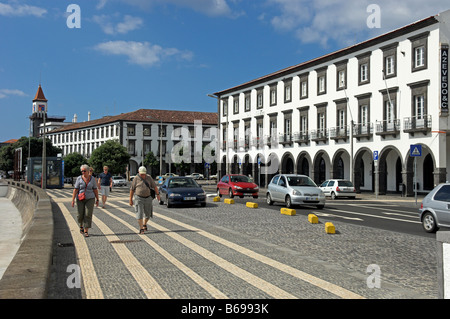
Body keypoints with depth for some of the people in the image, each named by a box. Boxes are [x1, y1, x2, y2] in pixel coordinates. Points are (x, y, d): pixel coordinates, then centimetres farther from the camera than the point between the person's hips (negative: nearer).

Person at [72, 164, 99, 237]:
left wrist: (97, 200, 4)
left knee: (88, 215, -9)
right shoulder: (79, 178, -5)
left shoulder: (92, 179, -1)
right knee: (80, 214, 4)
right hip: (80, 199, 0)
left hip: (90, 199, 0)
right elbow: (75, 189, -7)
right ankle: (81, 226, 35)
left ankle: (86, 231, -6)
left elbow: (95, 190, 4)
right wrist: (73, 199, -13)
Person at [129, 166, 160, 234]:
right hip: (139, 198, -3)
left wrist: (157, 194, -6)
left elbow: (154, 186, 4)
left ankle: (144, 225, 35)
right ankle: (141, 229, -7)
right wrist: (130, 200, -2)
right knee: (139, 214, -10)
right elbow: (132, 189, -1)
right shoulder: (136, 179, -4)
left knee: (147, 214, 11)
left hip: (148, 198, 3)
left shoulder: (149, 178, 2)